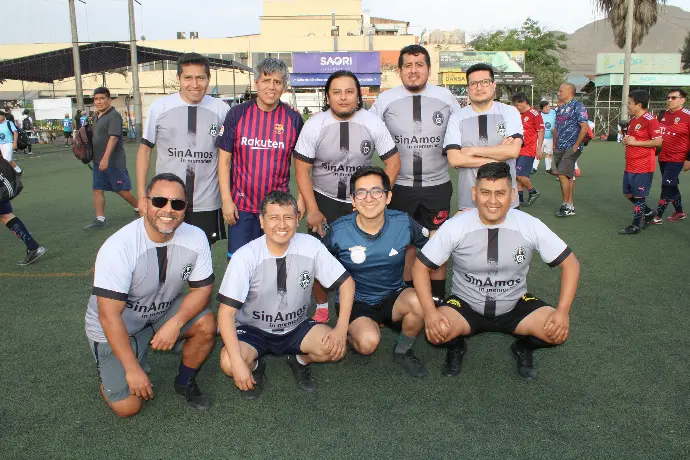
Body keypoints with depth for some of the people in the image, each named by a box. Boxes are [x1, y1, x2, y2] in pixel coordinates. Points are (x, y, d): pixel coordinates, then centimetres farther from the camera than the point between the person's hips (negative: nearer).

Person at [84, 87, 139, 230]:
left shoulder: (113, 115, -13)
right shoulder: (97, 116, 15)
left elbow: (113, 137, -22)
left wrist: (106, 158, -27)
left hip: (113, 161, -9)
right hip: (98, 161, 9)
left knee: (121, 189, 1)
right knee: (97, 190, 6)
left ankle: (139, 208, 21)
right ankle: (100, 219, 10)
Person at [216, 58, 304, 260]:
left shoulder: (293, 119, 0)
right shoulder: (237, 114, -2)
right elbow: (224, 159, 0)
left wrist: (301, 199, 1)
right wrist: (226, 199, -6)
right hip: (241, 205, 0)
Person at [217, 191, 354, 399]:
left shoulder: (311, 246, -16)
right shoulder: (244, 257, -23)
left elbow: (346, 282, -6)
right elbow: (226, 312, -22)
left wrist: (341, 329, -18)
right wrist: (238, 362, -30)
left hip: (296, 328, 2)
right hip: (253, 330, -2)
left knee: (337, 348, -24)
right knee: (229, 363, -31)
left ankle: (300, 361, 11)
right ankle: (255, 366, 7)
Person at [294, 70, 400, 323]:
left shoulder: (373, 123, -7)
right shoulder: (314, 125, -9)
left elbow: (393, 162, -2)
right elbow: (302, 169, -6)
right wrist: (312, 210, -10)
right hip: (324, 200, 0)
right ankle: (321, 308, 22)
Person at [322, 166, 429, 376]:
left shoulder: (403, 223, -14)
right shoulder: (338, 231, -18)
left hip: (393, 297, 2)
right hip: (354, 302, -2)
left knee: (419, 301, -31)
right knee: (368, 342, -31)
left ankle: (403, 351, 1)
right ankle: (351, 334, 9)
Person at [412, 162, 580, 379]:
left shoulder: (530, 225, -16)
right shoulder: (455, 226, -19)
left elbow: (570, 263, -7)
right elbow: (421, 266, -12)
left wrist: (562, 311, -21)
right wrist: (430, 312, -26)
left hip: (514, 306, 2)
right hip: (466, 305, -1)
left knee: (558, 331, -22)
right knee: (436, 330, -30)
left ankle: (523, 347, 13)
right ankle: (456, 347, 8)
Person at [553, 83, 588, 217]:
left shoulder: (578, 107, -9)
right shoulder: (559, 109, 16)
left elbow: (584, 127, -15)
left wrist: (576, 145, -16)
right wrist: (554, 145, 16)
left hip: (571, 148, -8)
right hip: (559, 148, 8)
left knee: (563, 175, -14)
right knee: (568, 177, 11)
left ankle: (567, 206, -5)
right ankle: (570, 205, 16)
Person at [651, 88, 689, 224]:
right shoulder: (664, 115, 9)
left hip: (676, 159, -7)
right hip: (663, 157, 7)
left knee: (667, 186, -7)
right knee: (671, 186, 16)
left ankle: (658, 216, 0)